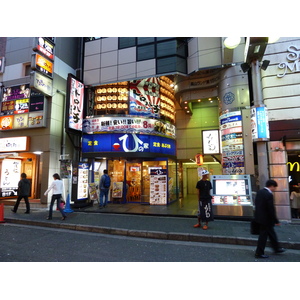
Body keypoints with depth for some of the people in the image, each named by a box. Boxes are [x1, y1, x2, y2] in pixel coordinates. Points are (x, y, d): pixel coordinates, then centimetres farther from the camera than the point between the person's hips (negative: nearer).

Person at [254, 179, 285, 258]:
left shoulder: (259, 192, 3)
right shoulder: (269, 195, -23)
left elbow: (256, 203, 12)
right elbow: (271, 209, -21)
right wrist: (276, 221, -11)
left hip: (259, 216, 9)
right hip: (265, 219, -9)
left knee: (271, 233, 24)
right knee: (263, 235, 4)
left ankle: (276, 248, 41)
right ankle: (259, 253, 15)